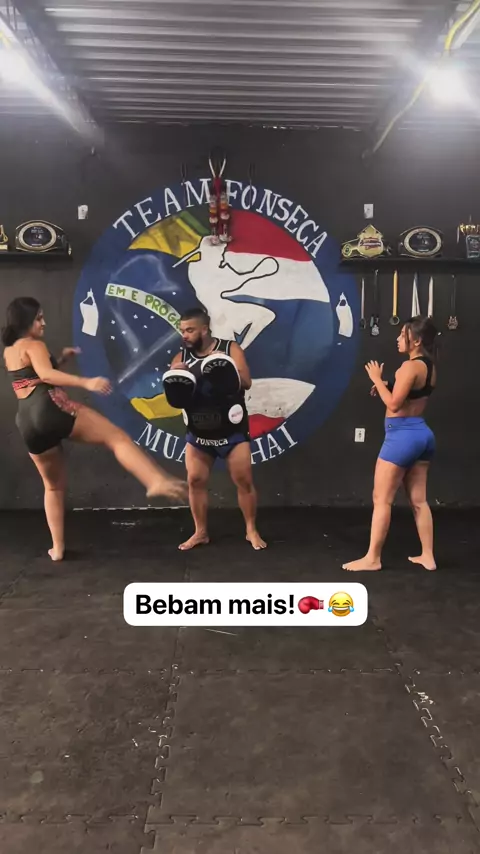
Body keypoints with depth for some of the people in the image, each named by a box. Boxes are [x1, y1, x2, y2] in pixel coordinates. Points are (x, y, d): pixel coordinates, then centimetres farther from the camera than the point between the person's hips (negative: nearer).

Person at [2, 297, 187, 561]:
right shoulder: (33, 345, 3)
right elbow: (46, 375, -17)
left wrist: (62, 359, 28)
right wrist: (86, 382, -27)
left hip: (27, 423, 8)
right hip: (51, 408, -8)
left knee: (53, 486, 21)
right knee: (117, 437, -14)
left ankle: (57, 547, 21)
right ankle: (157, 481, -37)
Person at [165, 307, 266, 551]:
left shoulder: (230, 349, -7)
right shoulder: (181, 357, 0)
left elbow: (246, 383, -15)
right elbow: (171, 393, -4)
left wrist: (228, 370, -33)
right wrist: (174, 380, -26)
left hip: (231, 430, -3)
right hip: (198, 432, 3)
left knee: (244, 481, 0)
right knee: (195, 481, 3)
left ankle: (252, 531, 16)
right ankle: (200, 533, 19)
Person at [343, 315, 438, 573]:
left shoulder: (410, 366, -16)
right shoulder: (429, 367, 12)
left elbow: (393, 404, -19)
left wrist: (377, 379, -9)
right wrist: (387, 387, 9)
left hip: (402, 435, -9)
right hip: (422, 433, 9)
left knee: (381, 500, -1)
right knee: (418, 500, 14)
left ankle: (372, 558, 6)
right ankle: (428, 556, 20)